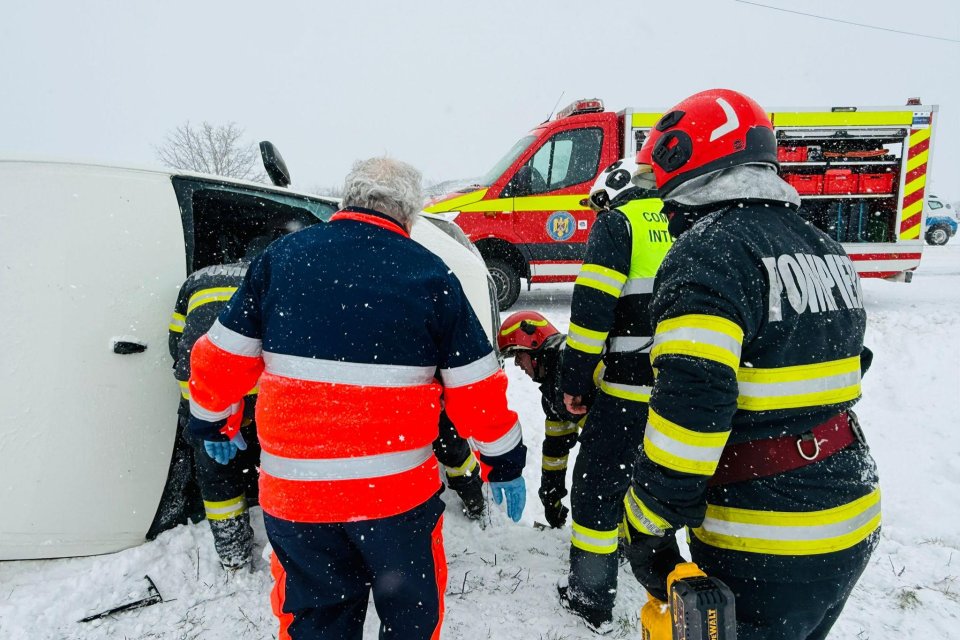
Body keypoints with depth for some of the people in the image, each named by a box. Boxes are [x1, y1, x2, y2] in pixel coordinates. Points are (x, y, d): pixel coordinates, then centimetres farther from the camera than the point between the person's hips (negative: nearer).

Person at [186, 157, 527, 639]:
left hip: (292, 487, 3)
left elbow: (222, 357, 5)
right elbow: (475, 387, -4)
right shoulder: (430, 274, -5)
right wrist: (505, 464, 9)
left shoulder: (281, 257, 0)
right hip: (398, 488, -2)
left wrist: (213, 424, 23)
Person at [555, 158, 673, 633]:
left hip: (630, 388, -7)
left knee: (598, 486, 7)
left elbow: (592, 309, -15)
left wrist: (574, 380, -7)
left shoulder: (616, 223, -5)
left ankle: (592, 599, 18)